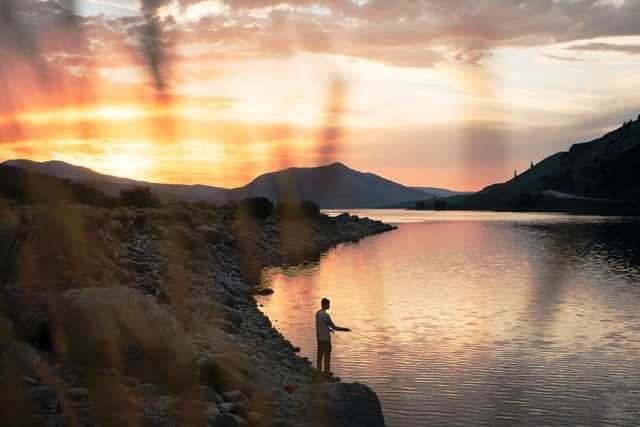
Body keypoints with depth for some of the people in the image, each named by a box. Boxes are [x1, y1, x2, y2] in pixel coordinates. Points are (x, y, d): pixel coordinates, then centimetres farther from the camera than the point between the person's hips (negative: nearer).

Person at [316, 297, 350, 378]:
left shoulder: (317, 313, 5)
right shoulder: (325, 315, -22)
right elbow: (334, 327, -18)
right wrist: (345, 329, -7)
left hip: (319, 337, 8)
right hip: (325, 338, -8)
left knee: (320, 354, 14)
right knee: (327, 355, 2)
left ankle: (319, 371, 21)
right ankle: (327, 372, 8)